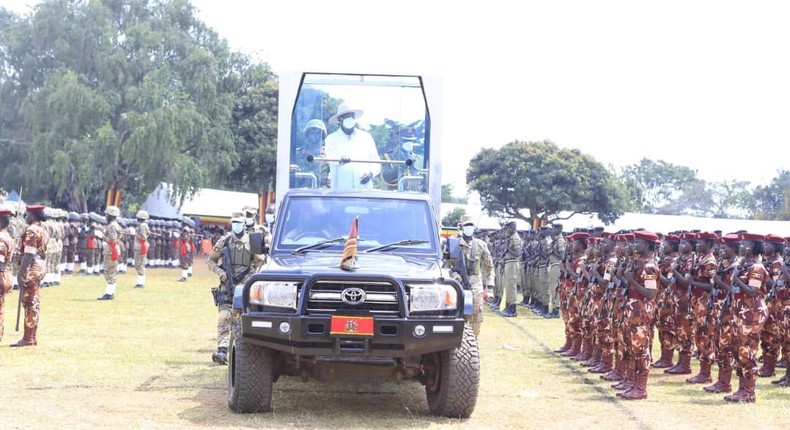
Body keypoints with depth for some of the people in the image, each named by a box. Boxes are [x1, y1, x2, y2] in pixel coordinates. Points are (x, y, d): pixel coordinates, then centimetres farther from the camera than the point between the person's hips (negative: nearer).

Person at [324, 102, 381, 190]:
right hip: (341, 189, -2)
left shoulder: (366, 137, 13)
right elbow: (331, 158, -12)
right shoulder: (332, 139, 6)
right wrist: (341, 160, -35)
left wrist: (371, 173, -5)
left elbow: (375, 161, 15)